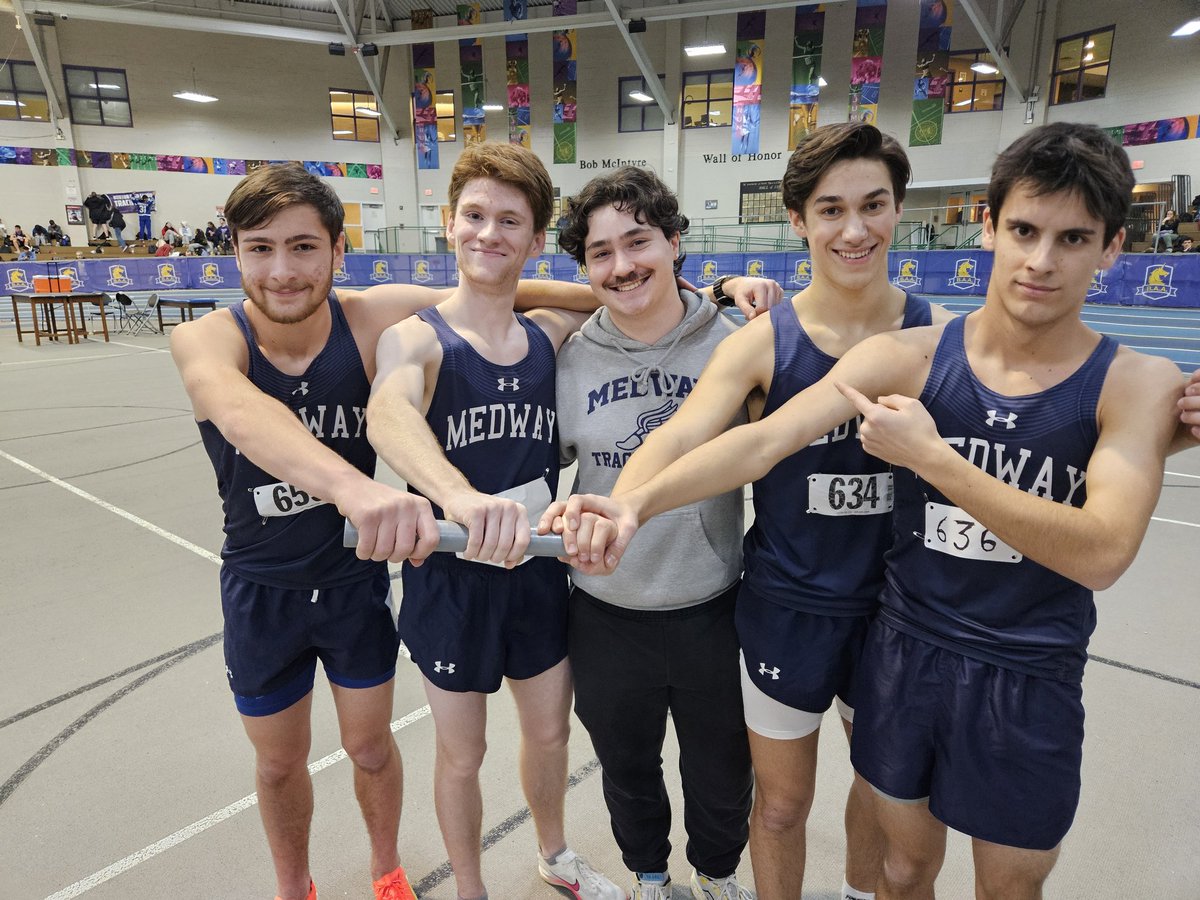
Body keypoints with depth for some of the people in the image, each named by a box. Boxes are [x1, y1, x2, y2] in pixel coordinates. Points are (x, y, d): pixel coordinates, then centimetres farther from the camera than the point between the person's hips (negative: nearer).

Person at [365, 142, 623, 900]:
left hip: (540, 574, 4)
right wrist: (458, 495, -60)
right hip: (451, 582, -4)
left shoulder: (552, 334, -3)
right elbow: (389, 412, -39)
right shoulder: (416, 339, -16)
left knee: (550, 731, 23)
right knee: (462, 756, 16)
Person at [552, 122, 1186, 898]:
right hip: (905, 652, 1)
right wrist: (637, 503, -37)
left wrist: (930, 457, -29)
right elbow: (768, 438, -22)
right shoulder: (907, 357, -11)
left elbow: (1102, 553, -24)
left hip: (1031, 685, 0)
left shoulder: (1136, 383, -10)